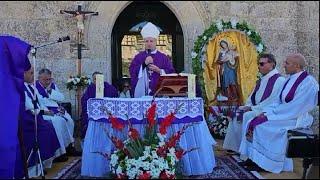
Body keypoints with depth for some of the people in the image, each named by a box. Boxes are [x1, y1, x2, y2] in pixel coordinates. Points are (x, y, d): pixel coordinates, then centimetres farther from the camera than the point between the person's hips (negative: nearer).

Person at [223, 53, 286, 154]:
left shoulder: (279, 80, -12)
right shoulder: (262, 80, 16)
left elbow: (273, 103, -19)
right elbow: (252, 98, 20)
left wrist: (252, 108, -17)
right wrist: (248, 106, -2)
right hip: (256, 110, 9)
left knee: (248, 116, -27)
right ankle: (235, 147, -3)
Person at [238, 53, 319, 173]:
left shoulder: (308, 83, -17)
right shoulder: (290, 79, 10)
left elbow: (295, 109, -22)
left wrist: (270, 115, -18)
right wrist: (267, 111, -5)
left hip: (297, 119, -8)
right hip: (285, 114, 8)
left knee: (262, 124, -22)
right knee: (255, 121, -8)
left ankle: (264, 162, -9)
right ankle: (254, 158, -7)